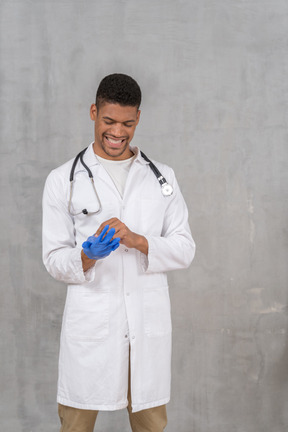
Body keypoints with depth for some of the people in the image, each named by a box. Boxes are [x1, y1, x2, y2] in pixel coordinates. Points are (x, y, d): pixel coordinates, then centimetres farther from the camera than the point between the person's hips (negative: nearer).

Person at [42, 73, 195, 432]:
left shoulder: (162, 177, 11)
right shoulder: (63, 181, 4)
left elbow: (185, 249, 4)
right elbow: (54, 260, 2)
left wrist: (137, 240, -13)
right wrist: (87, 256, -20)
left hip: (148, 324, 2)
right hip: (90, 325, -2)